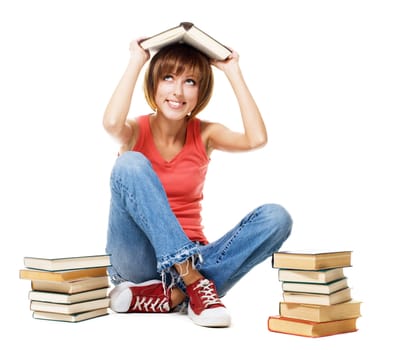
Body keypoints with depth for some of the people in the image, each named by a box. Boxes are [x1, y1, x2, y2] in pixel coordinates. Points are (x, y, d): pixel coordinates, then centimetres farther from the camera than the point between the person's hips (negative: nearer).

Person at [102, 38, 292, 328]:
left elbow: (256, 138, -16)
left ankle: (172, 296, -26)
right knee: (131, 163, -25)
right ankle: (195, 283, -31)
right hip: (137, 259, -2)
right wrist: (136, 62, -16)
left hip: (193, 257, 3)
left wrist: (233, 72, -9)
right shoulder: (137, 131, -2)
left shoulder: (205, 134, 4)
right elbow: (112, 123, -28)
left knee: (276, 217, -18)